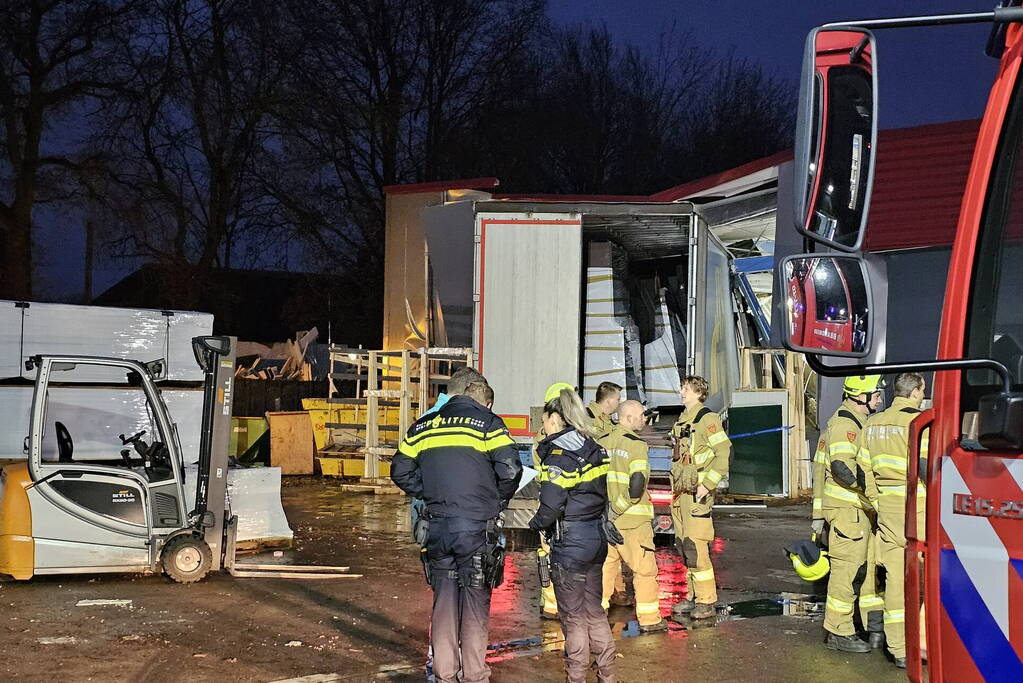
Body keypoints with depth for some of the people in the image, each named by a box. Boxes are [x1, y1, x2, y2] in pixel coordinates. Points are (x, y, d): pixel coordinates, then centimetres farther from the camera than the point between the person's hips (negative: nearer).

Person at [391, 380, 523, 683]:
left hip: (438, 528, 4)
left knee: (444, 602, 12)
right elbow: (510, 470, -11)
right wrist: (499, 501, 6)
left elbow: (400, 471, 11)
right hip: (478, 527, -3)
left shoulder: (422, 426, 11)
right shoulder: (488, 424, -2)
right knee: (476, 602, 6)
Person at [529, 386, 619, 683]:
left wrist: (536, 525, -6)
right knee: (594, 608, 18)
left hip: (570, 541, -8)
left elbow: (551, 505, -23)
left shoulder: (558, 453, -17)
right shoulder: (592, 447, 8)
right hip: (597, 536, 8)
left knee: (573, 614, 4)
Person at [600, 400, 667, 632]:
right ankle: (649, 619, 8)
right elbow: (637, 484, -23)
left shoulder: (601, 443, 7)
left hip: (604, 518, 6)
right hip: (633, 519, -6)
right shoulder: (636, 444, -13)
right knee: (644, 568, 4)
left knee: (606, 564, 15)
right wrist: (619, 508, -14)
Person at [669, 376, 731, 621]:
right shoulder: (681, 421, 17)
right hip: (680, 492, 9)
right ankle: (693, 597, 21)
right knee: (684, 546, 12)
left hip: (697, 493, -9)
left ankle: (707, 602, -3)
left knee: (695, 547, -10)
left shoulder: (707, 419, -10)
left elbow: (724, 452, -16)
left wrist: (707, 484, -19)